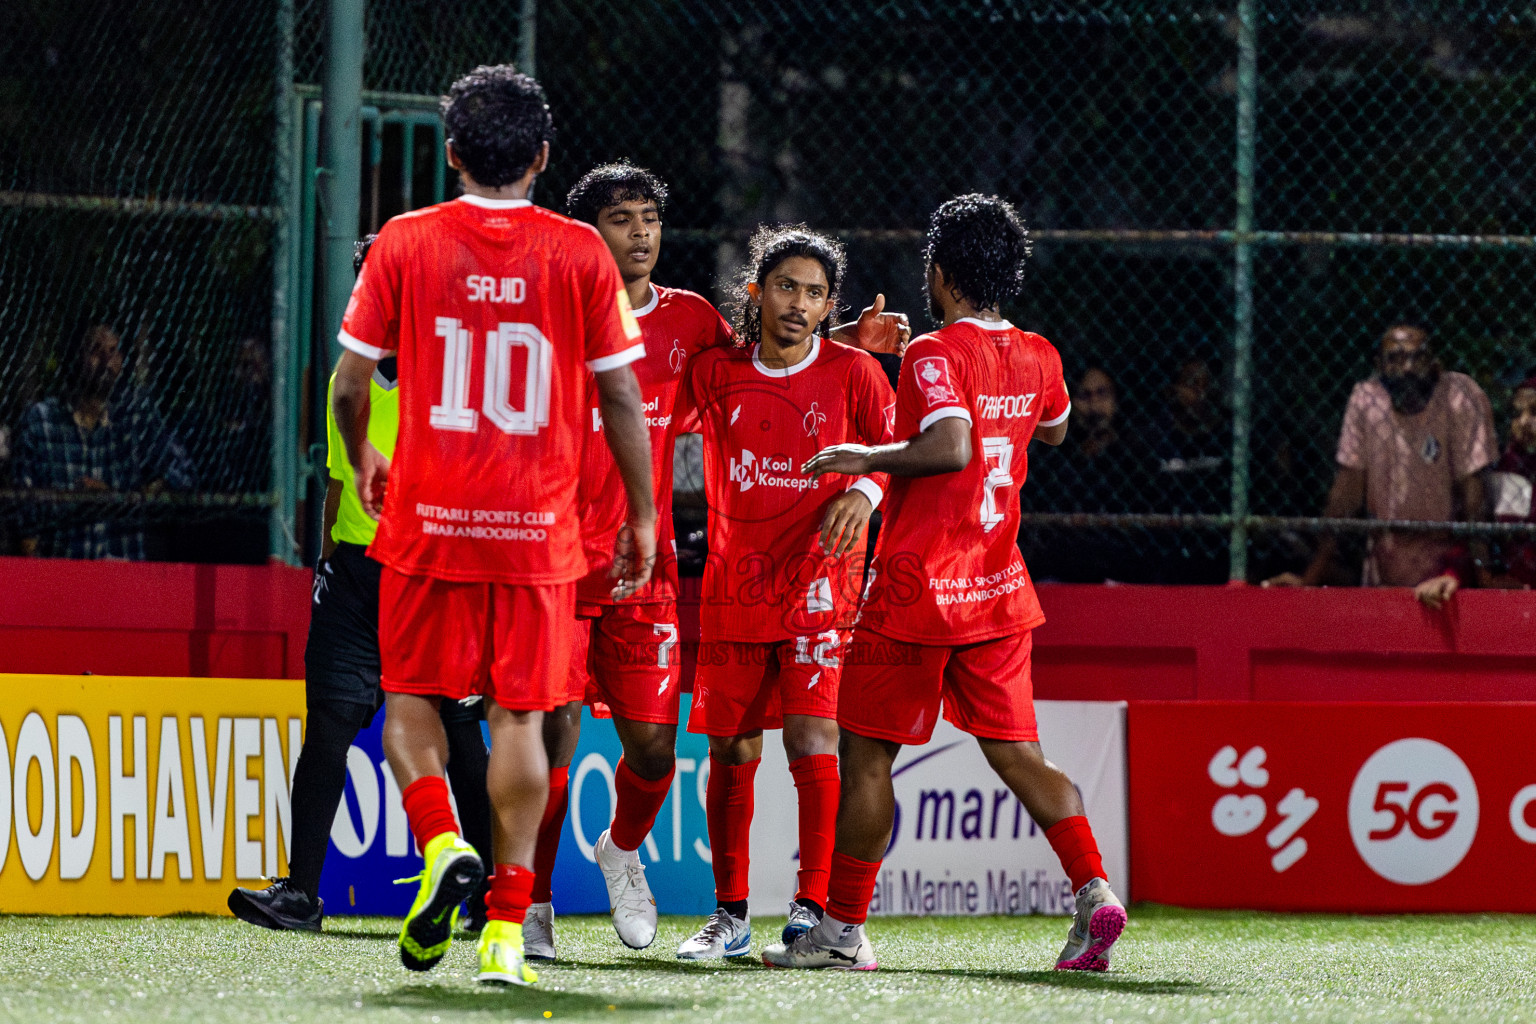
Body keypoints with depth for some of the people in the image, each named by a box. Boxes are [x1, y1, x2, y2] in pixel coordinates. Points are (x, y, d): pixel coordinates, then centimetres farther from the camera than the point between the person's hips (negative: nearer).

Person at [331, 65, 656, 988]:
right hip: (538, 527, 0)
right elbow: (621, 395, 0)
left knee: (413, 697, 13)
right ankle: (508, 928, 0)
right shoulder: (580, 253, -1)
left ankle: (443, 845, -12)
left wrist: (362, 459, 22)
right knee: (520, 715, 5)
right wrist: (643, 516, 10)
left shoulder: (404, 243, -1)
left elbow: (351, 382, 2)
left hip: (428, 519, 0)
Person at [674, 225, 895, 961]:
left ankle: (813, 906, -12)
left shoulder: (853, 372, -2)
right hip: (733, 588, 3)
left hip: (818, 583, -3)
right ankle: (729, 914, 17)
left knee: (812, 736, -14)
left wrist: (864, 493, -16)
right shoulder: (714, 373, 3)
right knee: (731, 749, 6)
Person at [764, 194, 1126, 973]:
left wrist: (866, 460, -17)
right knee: (1017, 755, 7)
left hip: (915, 591, -6)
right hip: (997, 591, 6)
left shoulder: (935, 355, -14)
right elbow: (1054, 429, 29)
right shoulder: (1037, 357, 8)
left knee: (867, 754, 3)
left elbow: (950, 444, -30)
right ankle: (1093, 891, -11)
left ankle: (844, 929, 7)